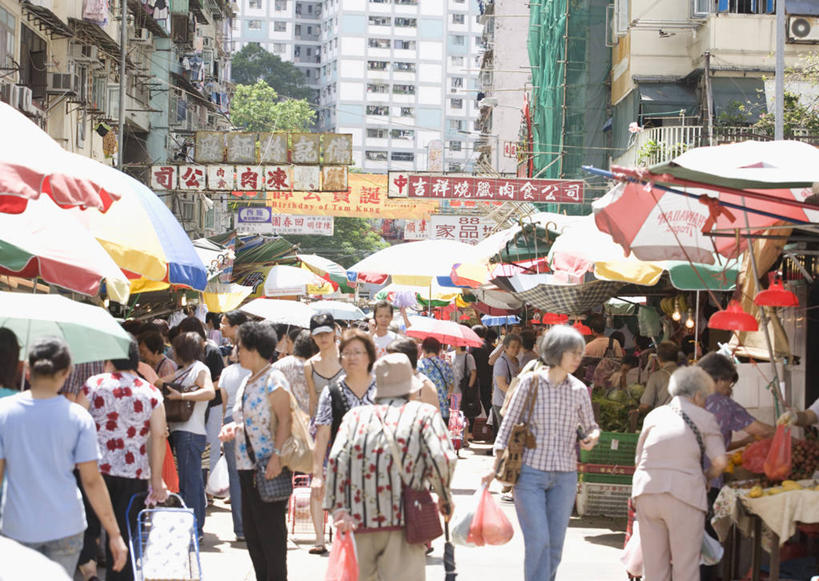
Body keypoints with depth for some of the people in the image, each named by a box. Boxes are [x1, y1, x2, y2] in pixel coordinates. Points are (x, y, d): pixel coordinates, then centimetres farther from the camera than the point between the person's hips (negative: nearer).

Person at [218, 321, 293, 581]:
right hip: (247, 465, 9)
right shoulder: (247, 382, 17)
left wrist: (277, 456, -23)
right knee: (251, 527, 11)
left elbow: (284, 420, -17)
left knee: (271, 528, -4)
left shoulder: (274, 380, -11)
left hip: (269, 466, -9)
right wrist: (234, 428, 9)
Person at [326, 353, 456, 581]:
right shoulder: (424, 413, 6)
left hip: (360, 522, 3)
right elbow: (442, 458, -9)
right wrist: (445, 497, 7)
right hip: (404, 523, -3)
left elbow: (337, 460, -3)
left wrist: (338, 509, -6)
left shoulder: (356, 415, 12)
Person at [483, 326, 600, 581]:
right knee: (538, 540, -11)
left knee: (555, 543, 6)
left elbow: (590, 426, 18)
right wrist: (496, 466, -4)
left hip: (564, 476, 3)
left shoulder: (579, 390, 4)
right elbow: (509, 424, 1)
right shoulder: (530, 383, -4)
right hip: (530, 472, -3)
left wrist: (592, 437, -7)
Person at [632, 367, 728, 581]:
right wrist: (706, 478, 18)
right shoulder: (704, 418, 8)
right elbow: (720, 461, -2)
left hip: (645, 490, 4)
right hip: (684, 491, -4)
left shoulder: (653, 415, 20)